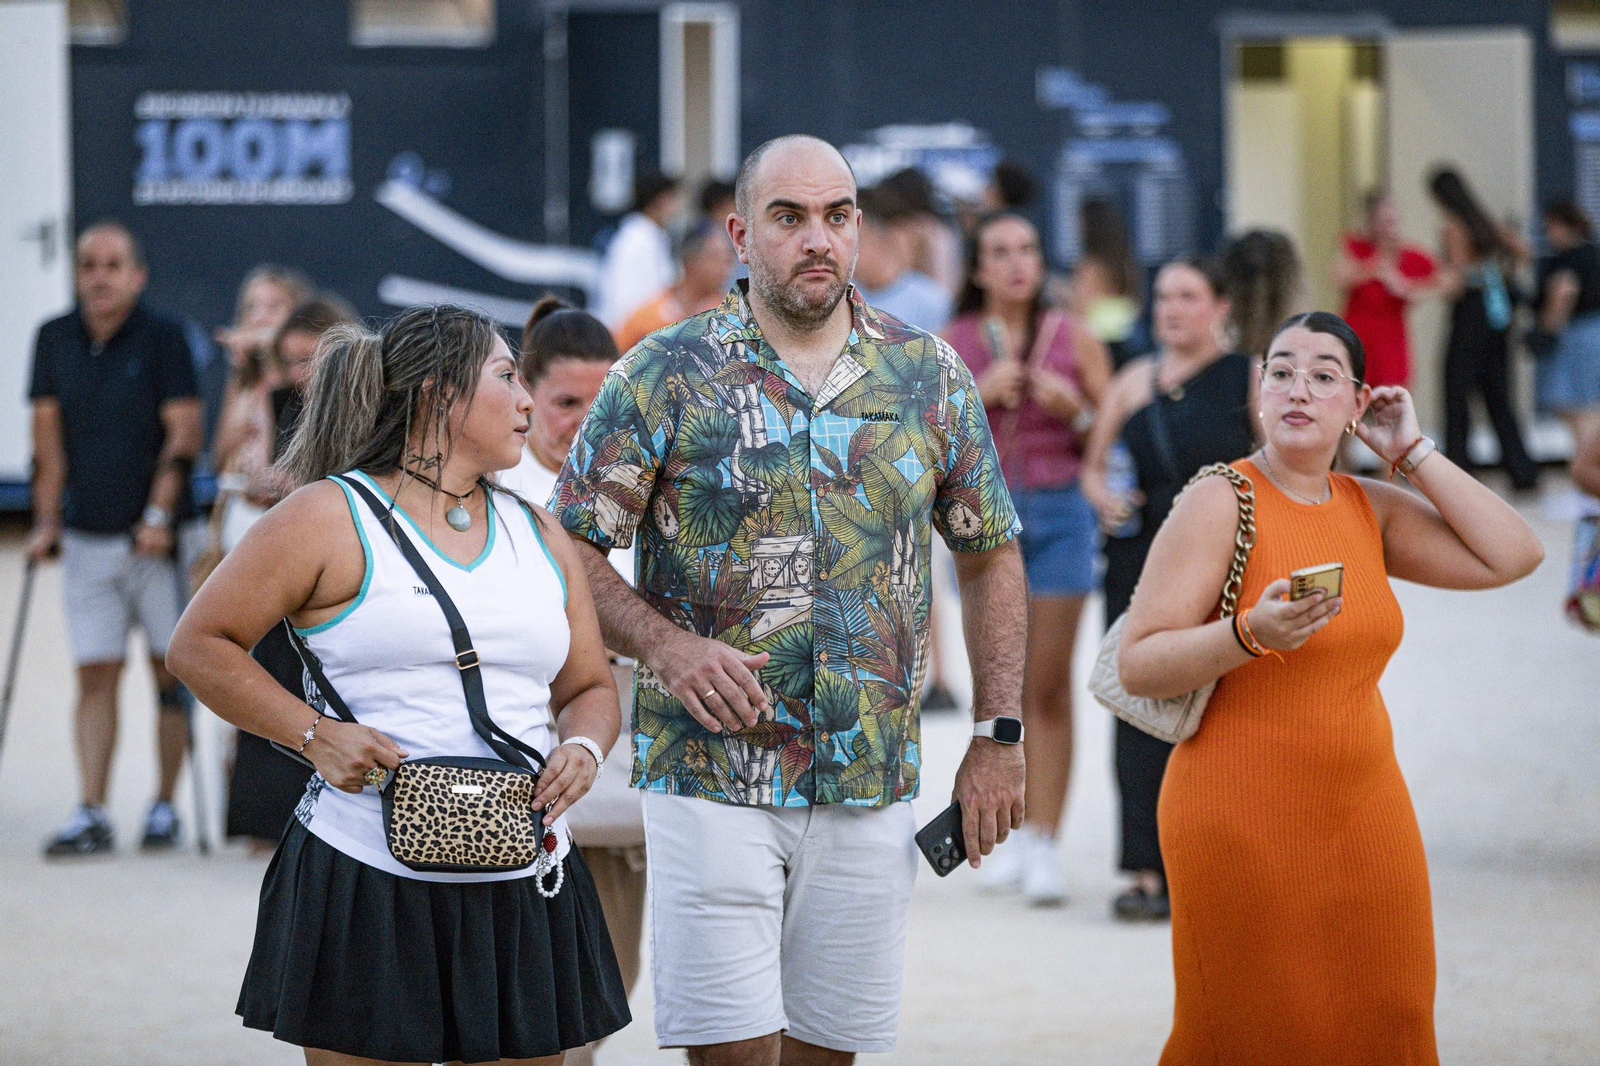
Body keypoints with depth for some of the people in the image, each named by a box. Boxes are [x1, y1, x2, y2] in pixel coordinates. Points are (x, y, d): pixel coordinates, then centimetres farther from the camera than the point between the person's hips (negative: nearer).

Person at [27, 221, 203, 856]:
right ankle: (92, 815, -4)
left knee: (170, 670, 3)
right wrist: (47, 522, 2)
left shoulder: (162, 338, -4)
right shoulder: (55, 340, 6)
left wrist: (160, 516, -16)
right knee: (96, 675, -1)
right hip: (86, 536, 3)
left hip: (155, 536, -3)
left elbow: (183, 433, -8)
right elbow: (49, 438, 7)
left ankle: (165, 806, 11)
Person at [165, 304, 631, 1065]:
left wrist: (584, 746, -2)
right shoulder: (331, 518, -2)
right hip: (367, 882, -5)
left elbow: (589, 686, 21)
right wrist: (314, 734, -12)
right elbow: (200, 646, -1)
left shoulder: (539, 537, 16)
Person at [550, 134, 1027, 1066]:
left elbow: (991, 553, 15)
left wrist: (1001, 736, 7)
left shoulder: (931, 378, 7)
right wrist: (663, 644, -17)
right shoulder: (665, 377, -2)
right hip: (711, 773, -3)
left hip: (872, 784, 3)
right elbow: (570, 548, 0)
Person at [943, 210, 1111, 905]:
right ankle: (1013, 829, 20)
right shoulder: (951, 344, 5)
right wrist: (977, 395, -11)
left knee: (1049, 686, -5)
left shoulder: (1074, 339, 4)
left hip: (1058, 513, -1)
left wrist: (1075, 411, -11)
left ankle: (1043, 846, -5)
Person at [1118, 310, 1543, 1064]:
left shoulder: (1370, 508, 10)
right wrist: (1251, 634, -28)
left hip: (1364, 819, 5)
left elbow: (1512, 556, 2)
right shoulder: (1220, 503, -8)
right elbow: (1136, 665, -12)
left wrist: (1414, 453, 2)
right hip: (1243, 826, -5)